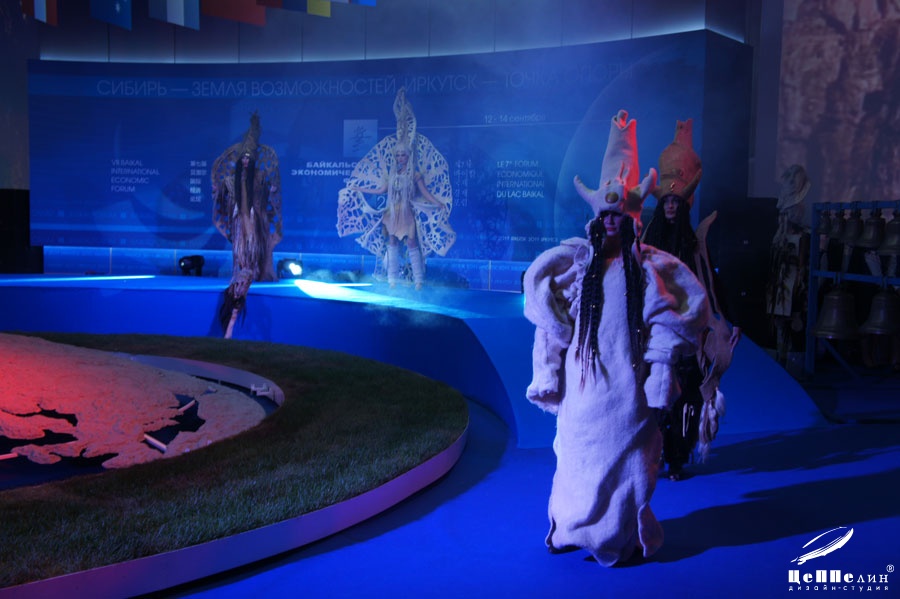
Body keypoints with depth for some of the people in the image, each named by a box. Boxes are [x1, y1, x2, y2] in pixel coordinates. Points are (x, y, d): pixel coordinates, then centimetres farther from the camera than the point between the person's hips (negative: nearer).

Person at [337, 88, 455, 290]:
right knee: (392, 243, 6)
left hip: (408, 213, -4)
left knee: (412, 243, -5)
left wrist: (440, 204, -22)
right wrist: (357, 188, 16)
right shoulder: (391, 173, 6)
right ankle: (392, 279, 13)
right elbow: (382, 190, 14)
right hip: (392, 213, 4)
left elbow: (425, 193, -8)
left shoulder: (414, 173, -6)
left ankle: (419, 280, -2)